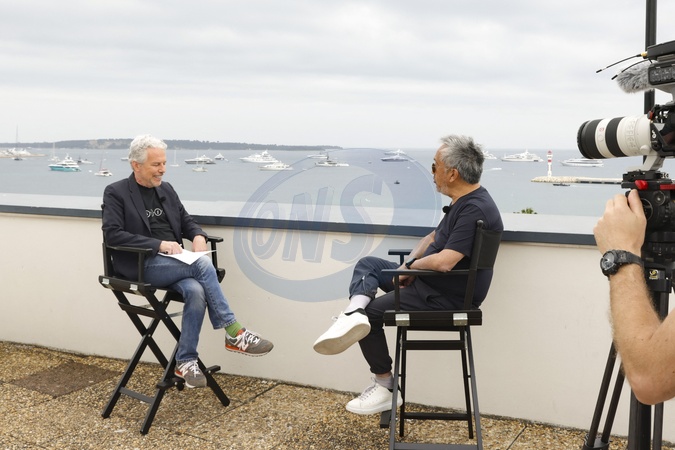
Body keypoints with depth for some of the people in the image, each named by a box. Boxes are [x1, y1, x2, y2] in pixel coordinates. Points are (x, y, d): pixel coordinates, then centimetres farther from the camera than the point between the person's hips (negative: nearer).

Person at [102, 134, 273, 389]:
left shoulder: (166, 189, 16)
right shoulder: (116, 193, -2)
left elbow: (186, 221, 21)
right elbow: (112, 234, -13)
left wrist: (198, 235, -4)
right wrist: (159, 244, -20)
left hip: (173, 263, 5)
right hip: (141, 266, -5)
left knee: (196, 291, -29)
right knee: (203, 264, -28)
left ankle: (185, 361, -18)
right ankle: (234, 334, -21)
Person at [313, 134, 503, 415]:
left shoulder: (476, 209, -26)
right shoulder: (463, 201, 7)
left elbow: (444, 262, -33)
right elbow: (433, 238, 18)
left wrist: (412, 265, -13)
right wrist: (408, 265, 1)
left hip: (448, 296, -10)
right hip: (430, 281, 10)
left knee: (371, 312, 0)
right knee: (367, 264, 10)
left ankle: (386, 388, 13)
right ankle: (353, 313, -16)